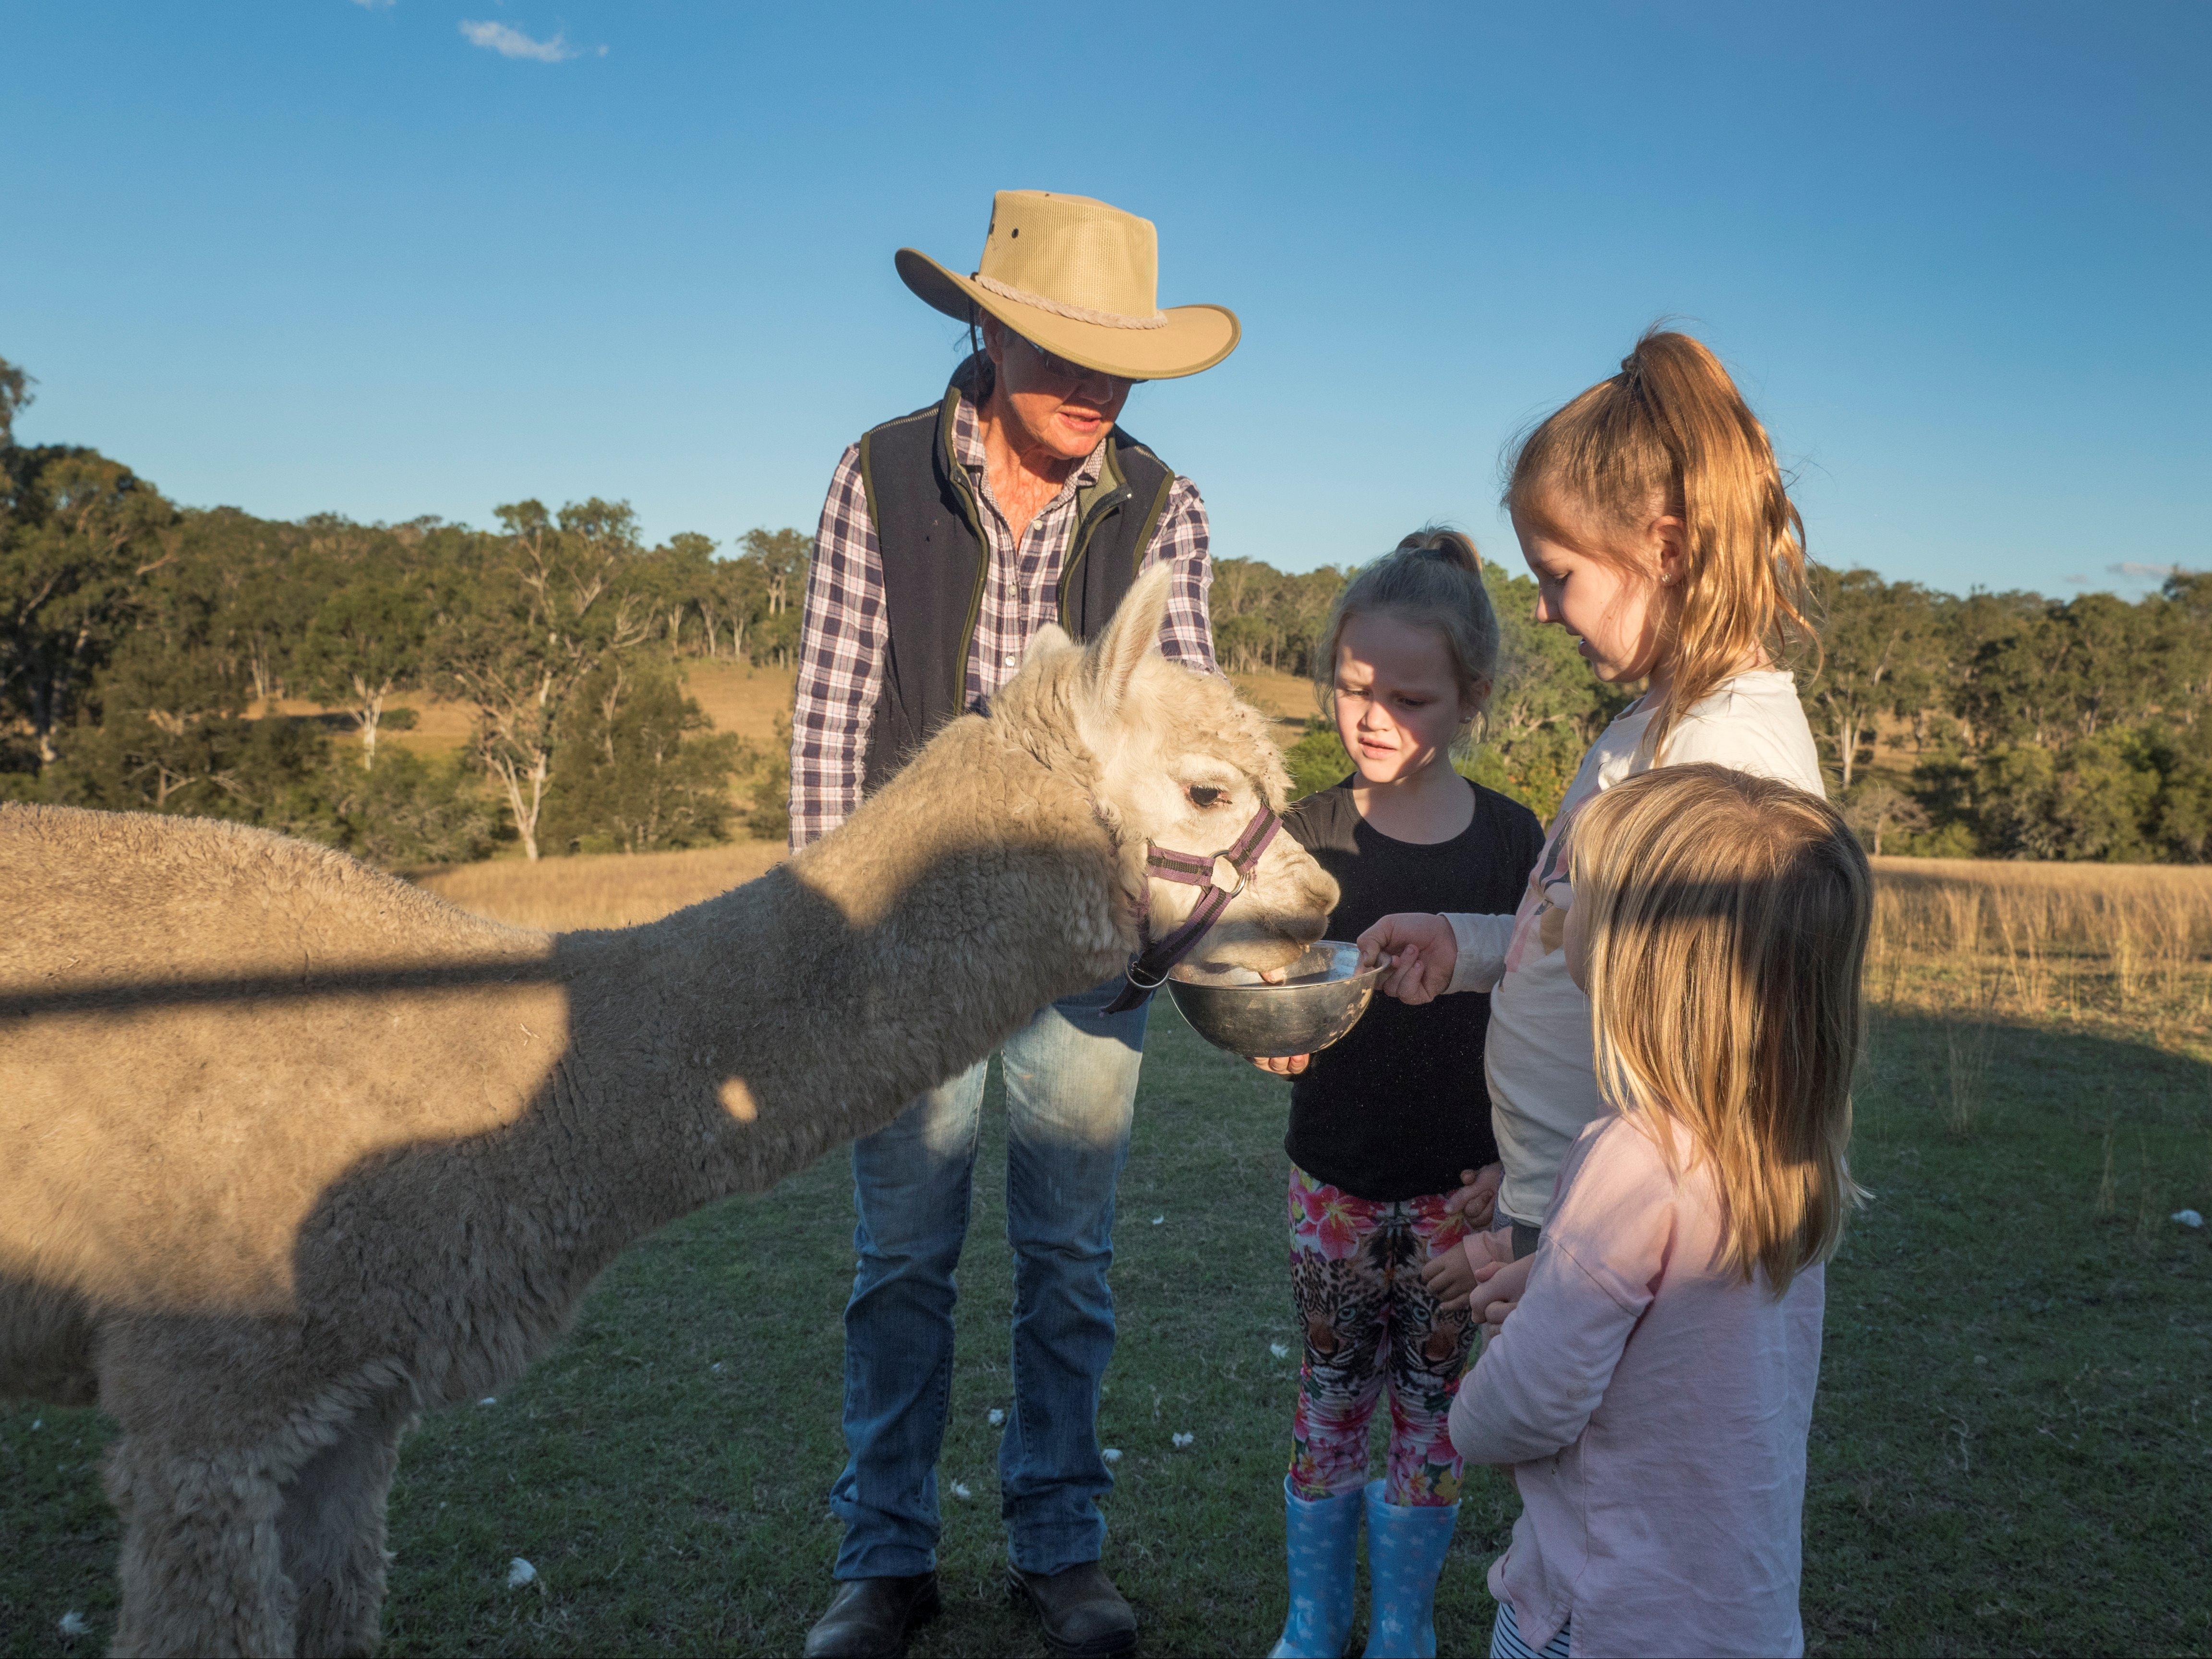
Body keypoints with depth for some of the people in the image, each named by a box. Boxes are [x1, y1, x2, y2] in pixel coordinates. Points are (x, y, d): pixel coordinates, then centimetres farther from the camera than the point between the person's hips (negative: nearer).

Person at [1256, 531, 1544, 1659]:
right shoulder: (1310, 834, -6)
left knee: (1432, 1407, 13)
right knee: (1331, 1396, 14)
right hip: (1334, 1174, 0)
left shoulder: (1511, 840, -6)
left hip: (1460, 1184, 0)